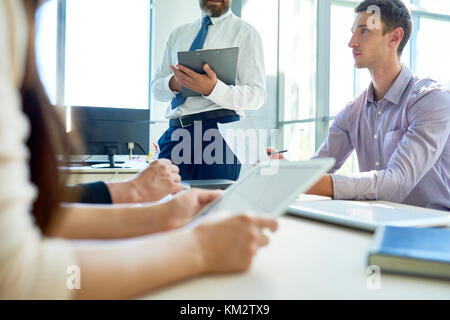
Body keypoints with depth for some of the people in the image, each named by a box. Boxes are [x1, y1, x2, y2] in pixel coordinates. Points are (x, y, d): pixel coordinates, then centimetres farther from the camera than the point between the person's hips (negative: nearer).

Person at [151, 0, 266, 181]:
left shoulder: (245, 33, 4)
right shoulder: (178, 34, 20)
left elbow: (257, 96, -5)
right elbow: (155, 88, 19)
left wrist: (212, 89, -21)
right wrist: (173, 83, -5)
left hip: (218, 126, -4)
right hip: (175, 130, 4)